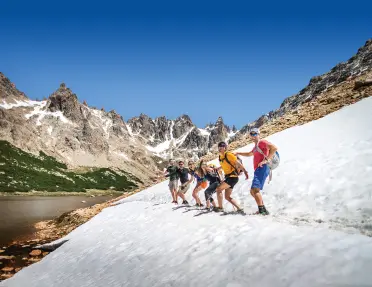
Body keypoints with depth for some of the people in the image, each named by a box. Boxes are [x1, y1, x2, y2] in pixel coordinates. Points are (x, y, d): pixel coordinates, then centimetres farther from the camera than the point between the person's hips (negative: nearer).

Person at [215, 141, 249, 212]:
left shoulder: (229, 155, -13)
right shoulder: (220, 157, 11)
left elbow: (238, 163, -14)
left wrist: (245, 172, -17)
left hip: (233, 177, -9)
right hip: (228, 177, 9)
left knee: (218, 189, -14)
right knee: (227, 197, 6)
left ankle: (220, 207, -5)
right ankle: (239, 209, 9)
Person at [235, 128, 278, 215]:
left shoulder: (262, 142, -2)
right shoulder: (256, 146, 26)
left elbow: (274, 148, -19)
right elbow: (249, 154, 47)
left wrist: (266, 160, -23)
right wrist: (238, 153, 44)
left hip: (262, 168, -10)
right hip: (258, 170, 10)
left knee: (255, 189, -23)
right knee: (253, 191, 13)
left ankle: (262, 210, -24)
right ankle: (263, 210, 17)